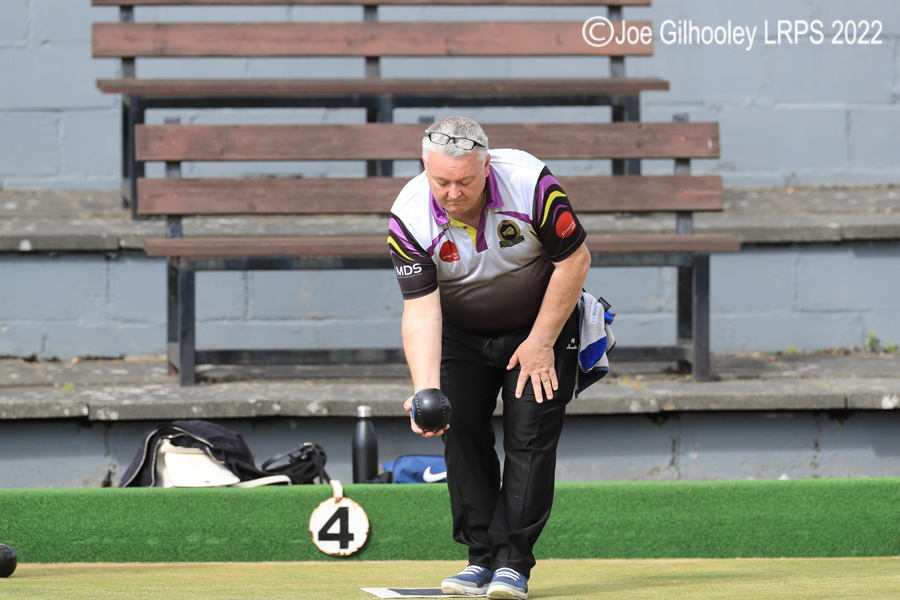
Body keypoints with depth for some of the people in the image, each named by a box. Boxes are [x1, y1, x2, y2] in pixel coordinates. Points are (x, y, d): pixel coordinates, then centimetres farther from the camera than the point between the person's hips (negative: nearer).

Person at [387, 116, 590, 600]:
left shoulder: (530, 184, -31)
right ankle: (482, 557, 2)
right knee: (460, 433, -7)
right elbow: (420, 310, -29)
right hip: (461, 335, 2)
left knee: (529, 434, -12)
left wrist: (541, 342, -15)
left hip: (541, 324, -2)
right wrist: (425, 392, -42)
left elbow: (575, 259, -18)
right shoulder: (410, 218, -26)